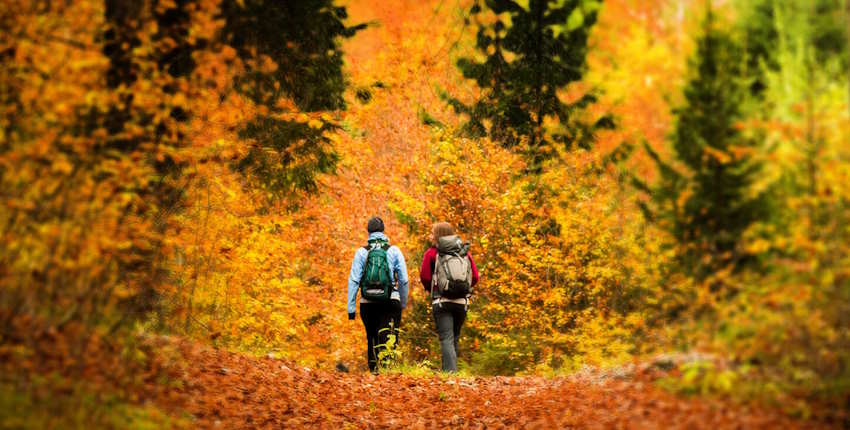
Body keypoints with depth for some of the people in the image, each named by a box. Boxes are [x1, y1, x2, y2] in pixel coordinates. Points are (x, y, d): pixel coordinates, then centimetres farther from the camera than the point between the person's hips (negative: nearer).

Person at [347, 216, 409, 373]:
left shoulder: (361, 252, 3)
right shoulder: (394, 251, 3)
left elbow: (353, 280, -2)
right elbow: (404, 280, 3)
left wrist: (351, 307, 0)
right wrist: (403, 303, 15)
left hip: (368, 302, 2)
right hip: (390, 301, -2)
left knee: (372, 338, 15)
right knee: (388, 339, -5)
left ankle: (374, 369, 18)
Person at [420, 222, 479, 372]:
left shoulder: (432, 253, -1)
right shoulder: (464, 252, 9)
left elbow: (424, 277, -7)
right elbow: (475, 277, 4)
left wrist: (431, 290, 12)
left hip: (441, 302, -4)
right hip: (462, 302, 4)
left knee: (446, 339, -8)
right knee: (454, 339, 16)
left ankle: (450, 371, -22)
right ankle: (452, 370, 21)